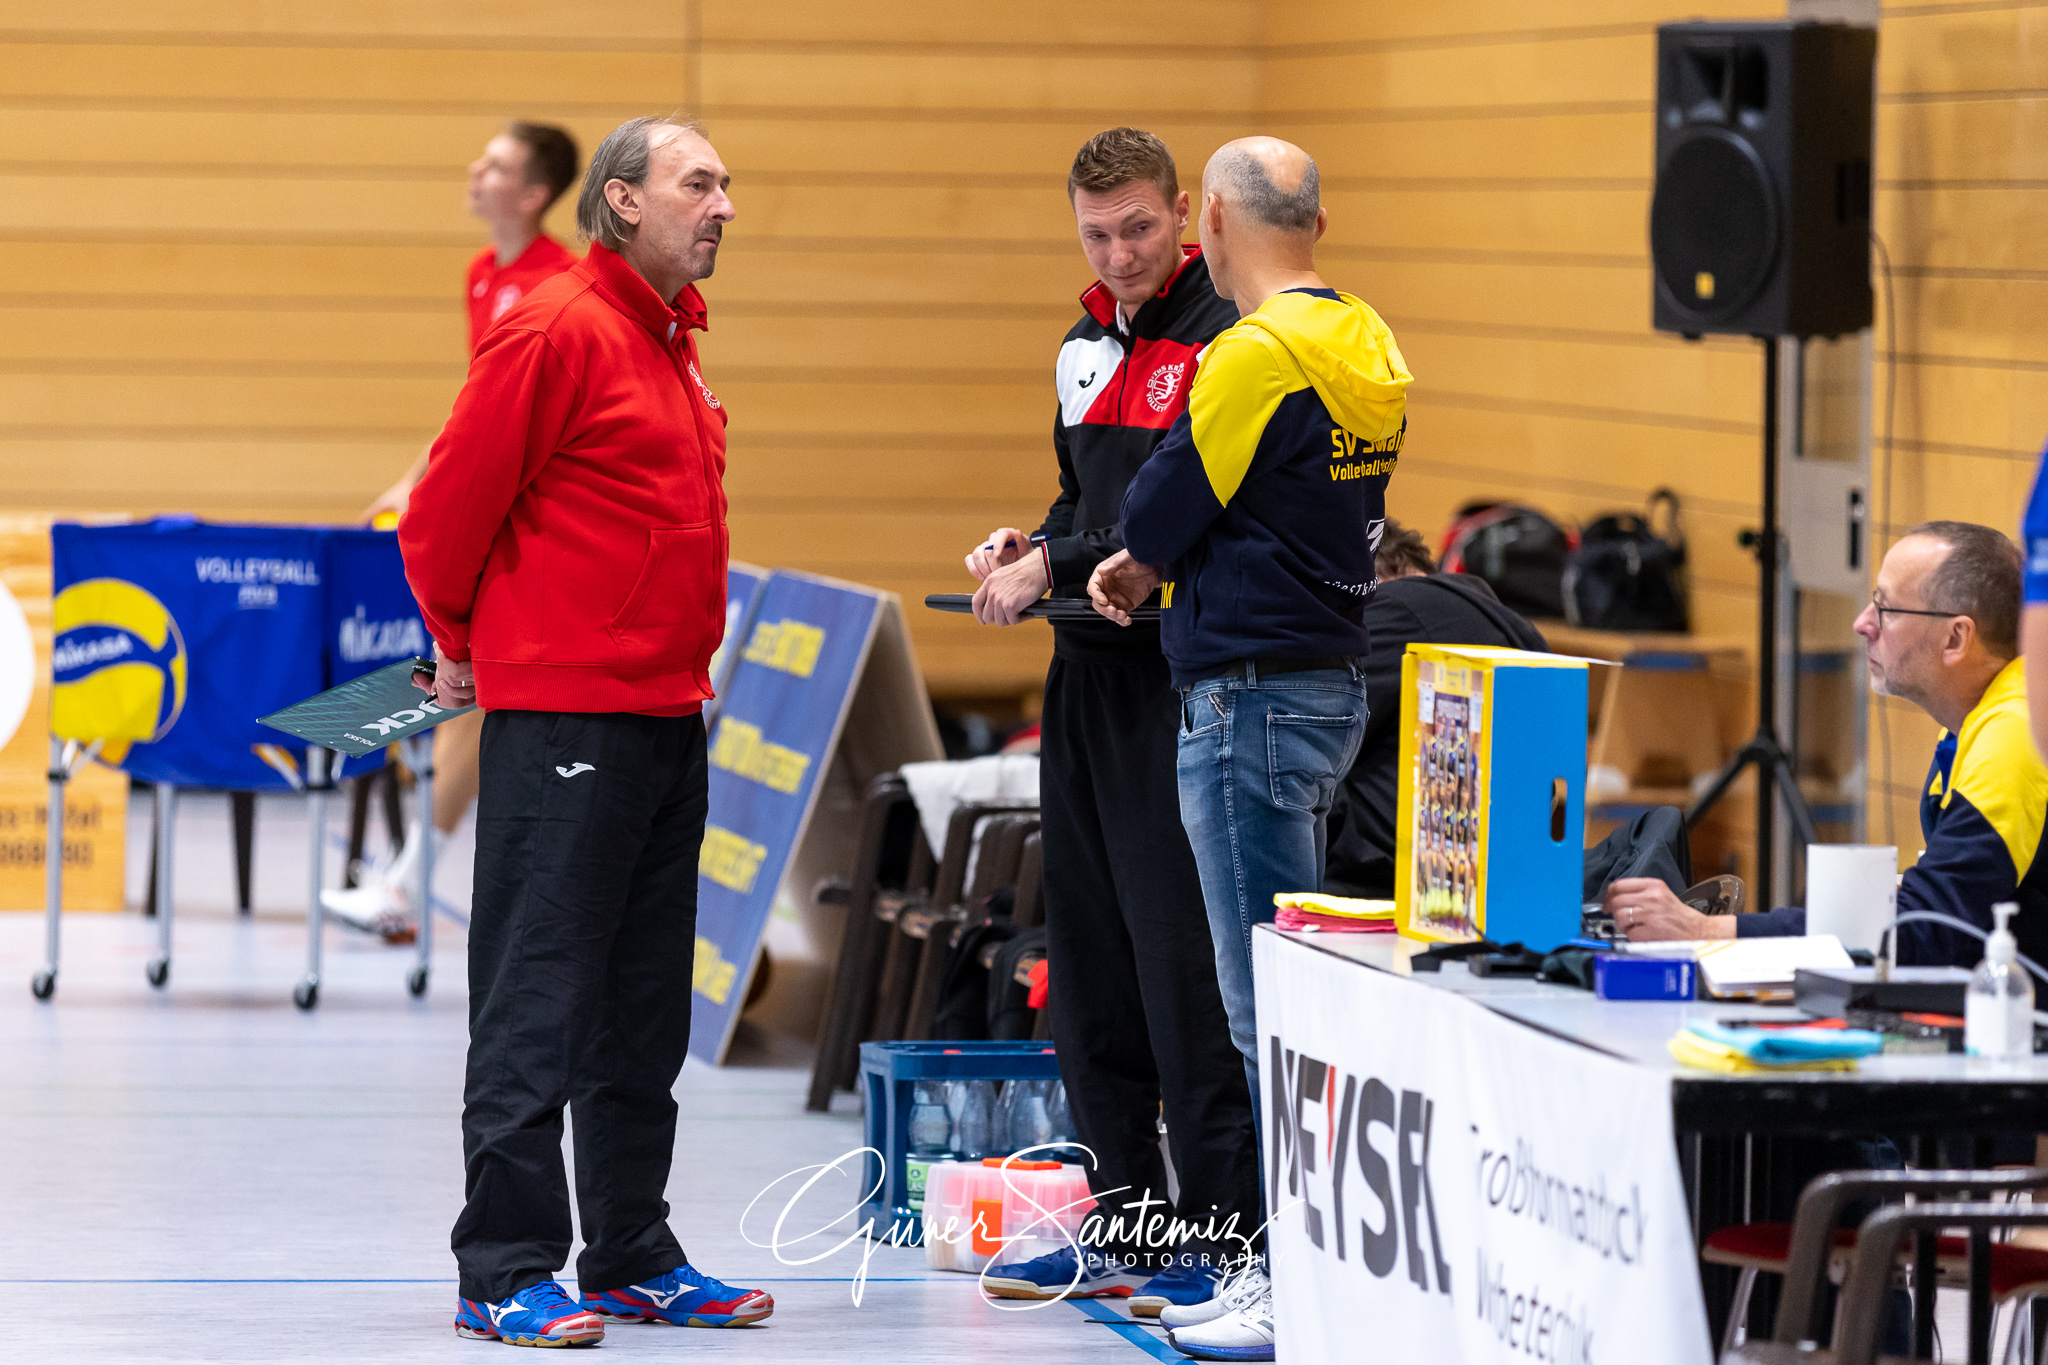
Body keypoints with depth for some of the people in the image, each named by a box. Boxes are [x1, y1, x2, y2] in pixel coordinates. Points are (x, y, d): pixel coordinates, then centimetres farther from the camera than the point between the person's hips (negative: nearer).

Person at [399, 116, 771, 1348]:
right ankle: (507, 1272, -4)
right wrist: (462, 644, 2)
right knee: (539, 1004, -6)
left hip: (668, 717, 9)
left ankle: (634, 1257, 20)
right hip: (563, 716, -9)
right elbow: (449, 508, -11)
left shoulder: (671, 342, 15)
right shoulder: (559, 331, -12)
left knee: (646, 1012, 13)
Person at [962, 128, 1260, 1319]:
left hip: (1181, 680, -9)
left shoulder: (1223, 341, -10)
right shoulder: (1087, 348, 16)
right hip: (1089, 674, 9)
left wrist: (1058, 567, -15)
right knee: (1092, 961, 11)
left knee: (1182, 959, -9)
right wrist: (1027, 551, 6)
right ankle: (1124, 1227, 18)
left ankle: (1227, 1232, -5)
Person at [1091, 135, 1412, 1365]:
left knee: (1270, 1000, -7)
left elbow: (1159, 510, -10)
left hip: (1255, 694, -9)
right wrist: (1156, 567, 14)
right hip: (1335, 678, 9)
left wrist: (1135, 564, 12)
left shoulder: (1256, 356, -16)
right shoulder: (1369, 349, 12)